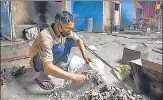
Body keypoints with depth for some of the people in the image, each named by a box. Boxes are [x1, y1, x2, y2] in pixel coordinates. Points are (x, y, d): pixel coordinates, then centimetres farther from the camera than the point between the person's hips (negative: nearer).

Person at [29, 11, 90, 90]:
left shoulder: (65, 31, -16)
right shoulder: (46, 37, -37)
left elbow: (79, 40, 2)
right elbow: (48, 67, -45)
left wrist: (84, 55, -12)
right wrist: (73, 77, -45)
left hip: (51, 57, 7)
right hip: (39, 62, -6)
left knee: (70, 41, -8)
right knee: (59, 48, -34)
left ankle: (61, 66, 2)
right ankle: (42, 77, -18)